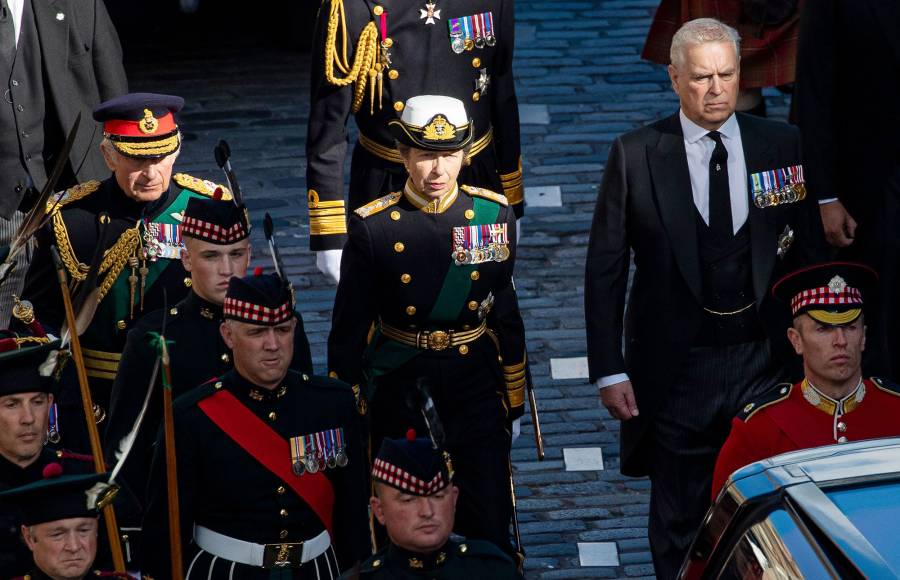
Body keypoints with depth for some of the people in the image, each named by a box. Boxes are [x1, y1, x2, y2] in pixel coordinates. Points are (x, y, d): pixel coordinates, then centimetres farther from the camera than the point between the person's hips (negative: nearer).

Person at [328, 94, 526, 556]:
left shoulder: (495, 214, -3)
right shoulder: (372, 226, -10)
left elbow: (506, 311, 6)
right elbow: (349, 328, -3)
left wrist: (514, 400, 9)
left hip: (476, 390, 1)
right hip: (399, 392, -1)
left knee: (489, 529, 3)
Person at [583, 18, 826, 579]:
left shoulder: (782, 146, 0)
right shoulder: (635, 155, -5)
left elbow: (810, 254, 6)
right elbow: (605, 268, -2)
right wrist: (609, 370, -5)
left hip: (763, 361, 1)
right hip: (677, 368, -1)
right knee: (679, 519, 10)